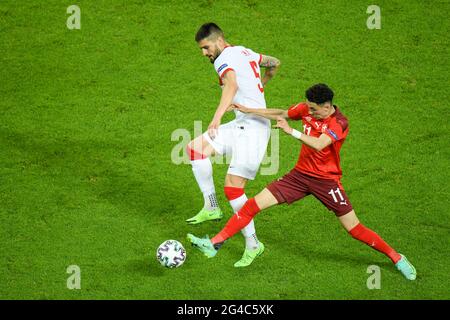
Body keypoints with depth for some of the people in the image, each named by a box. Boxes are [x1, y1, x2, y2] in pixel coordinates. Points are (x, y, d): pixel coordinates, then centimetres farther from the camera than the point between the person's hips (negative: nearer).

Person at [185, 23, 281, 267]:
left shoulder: (224, 59, -8)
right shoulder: (245, 52, 19)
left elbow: (232, 85, -30)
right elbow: (274, 63, 35)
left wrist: (217, 117, -42)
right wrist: (260, 86, 49)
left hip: (253, 125, -9)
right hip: (242, 124, 9)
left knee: (233, 187, -11)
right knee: (195, 148, -1)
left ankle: (253, 244, -2)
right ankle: (211, 207, -2)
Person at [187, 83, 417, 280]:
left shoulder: (339, 123, -19)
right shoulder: (308, 109, -2)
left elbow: (318, 144, -36)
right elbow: (282, 114, 16)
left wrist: (291, 131, -42)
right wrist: (248, 110, 15)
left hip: (326, 180, -5)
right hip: (300, 174, 5)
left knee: (354, 228, -5)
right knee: (254, 204, -5)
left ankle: (396, 258, 14)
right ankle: (214, 244, -3)